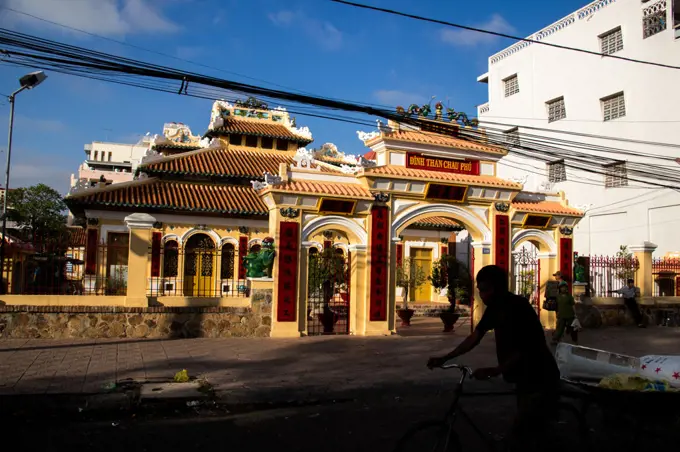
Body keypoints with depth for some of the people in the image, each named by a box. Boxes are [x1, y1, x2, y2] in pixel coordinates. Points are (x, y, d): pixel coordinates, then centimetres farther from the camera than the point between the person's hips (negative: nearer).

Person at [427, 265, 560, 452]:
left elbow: (521, 351, -23)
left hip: (540, 379, -9)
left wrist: (494, 371, -30)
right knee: (527, 431, 22)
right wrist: (444, 358, 0)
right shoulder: (494, 308, 1)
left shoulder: (519, 307, -23)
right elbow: (475, 337, 4)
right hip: (524, 378, 9)